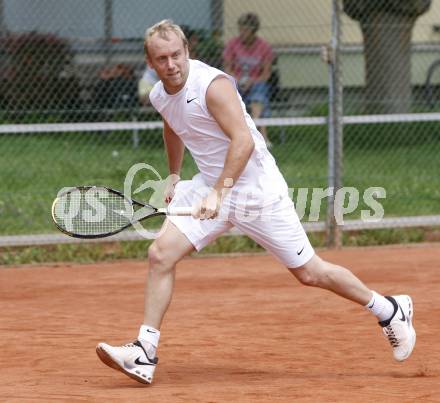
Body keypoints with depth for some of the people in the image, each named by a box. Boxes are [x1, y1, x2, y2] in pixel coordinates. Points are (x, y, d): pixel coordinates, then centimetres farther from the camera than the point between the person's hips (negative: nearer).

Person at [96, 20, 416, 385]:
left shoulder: (213, 85, -23)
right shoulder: (159, 96, 2)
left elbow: (243, 141, -31)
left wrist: (218, 193, -36)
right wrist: (174, 176, 28)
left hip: (256, 188, -7)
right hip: (209, 185, 7)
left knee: (309, 273, 1)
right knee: (161, 254, -10)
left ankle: (391, 311, 21)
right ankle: (145, 355, -6)